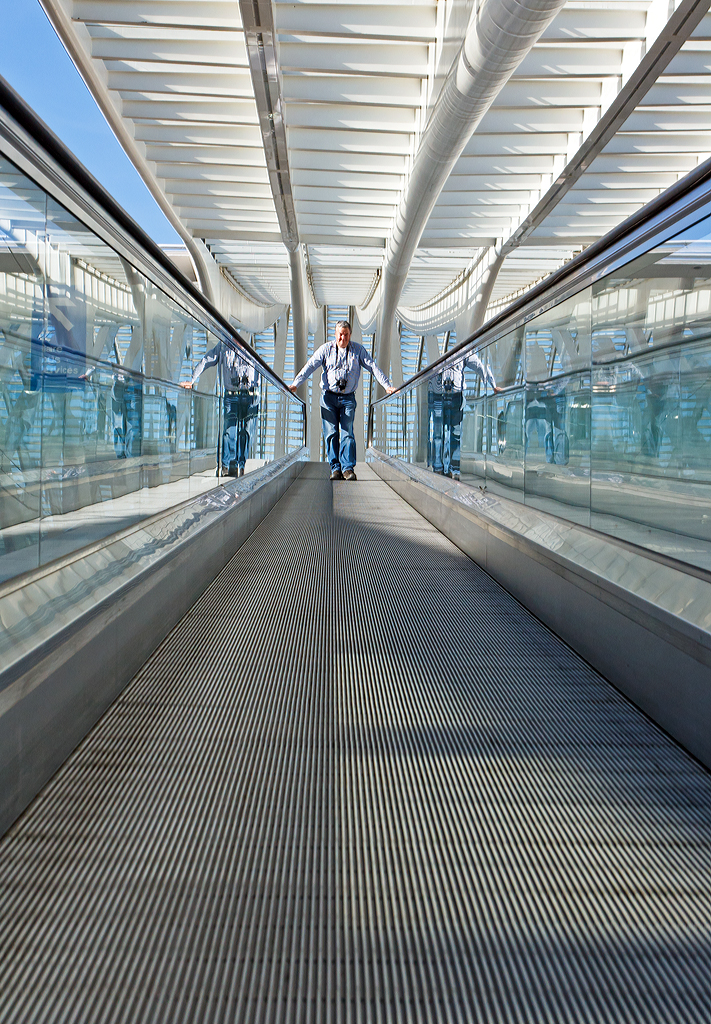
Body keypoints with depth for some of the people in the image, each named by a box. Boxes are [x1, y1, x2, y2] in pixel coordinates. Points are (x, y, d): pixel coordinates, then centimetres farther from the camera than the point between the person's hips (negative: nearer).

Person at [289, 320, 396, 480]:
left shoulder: (358, 350, 6)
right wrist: (295, 383, -14)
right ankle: (335, 468, 2)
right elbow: (310, 366, -3)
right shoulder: (326, 349, 3)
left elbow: (373, 367, 3)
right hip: (329, 396, 0)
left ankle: (348, 468, -5)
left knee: (347, 433, -7)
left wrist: (387, 386, -7)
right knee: (331, 433, -3)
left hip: (348, 398, 0)